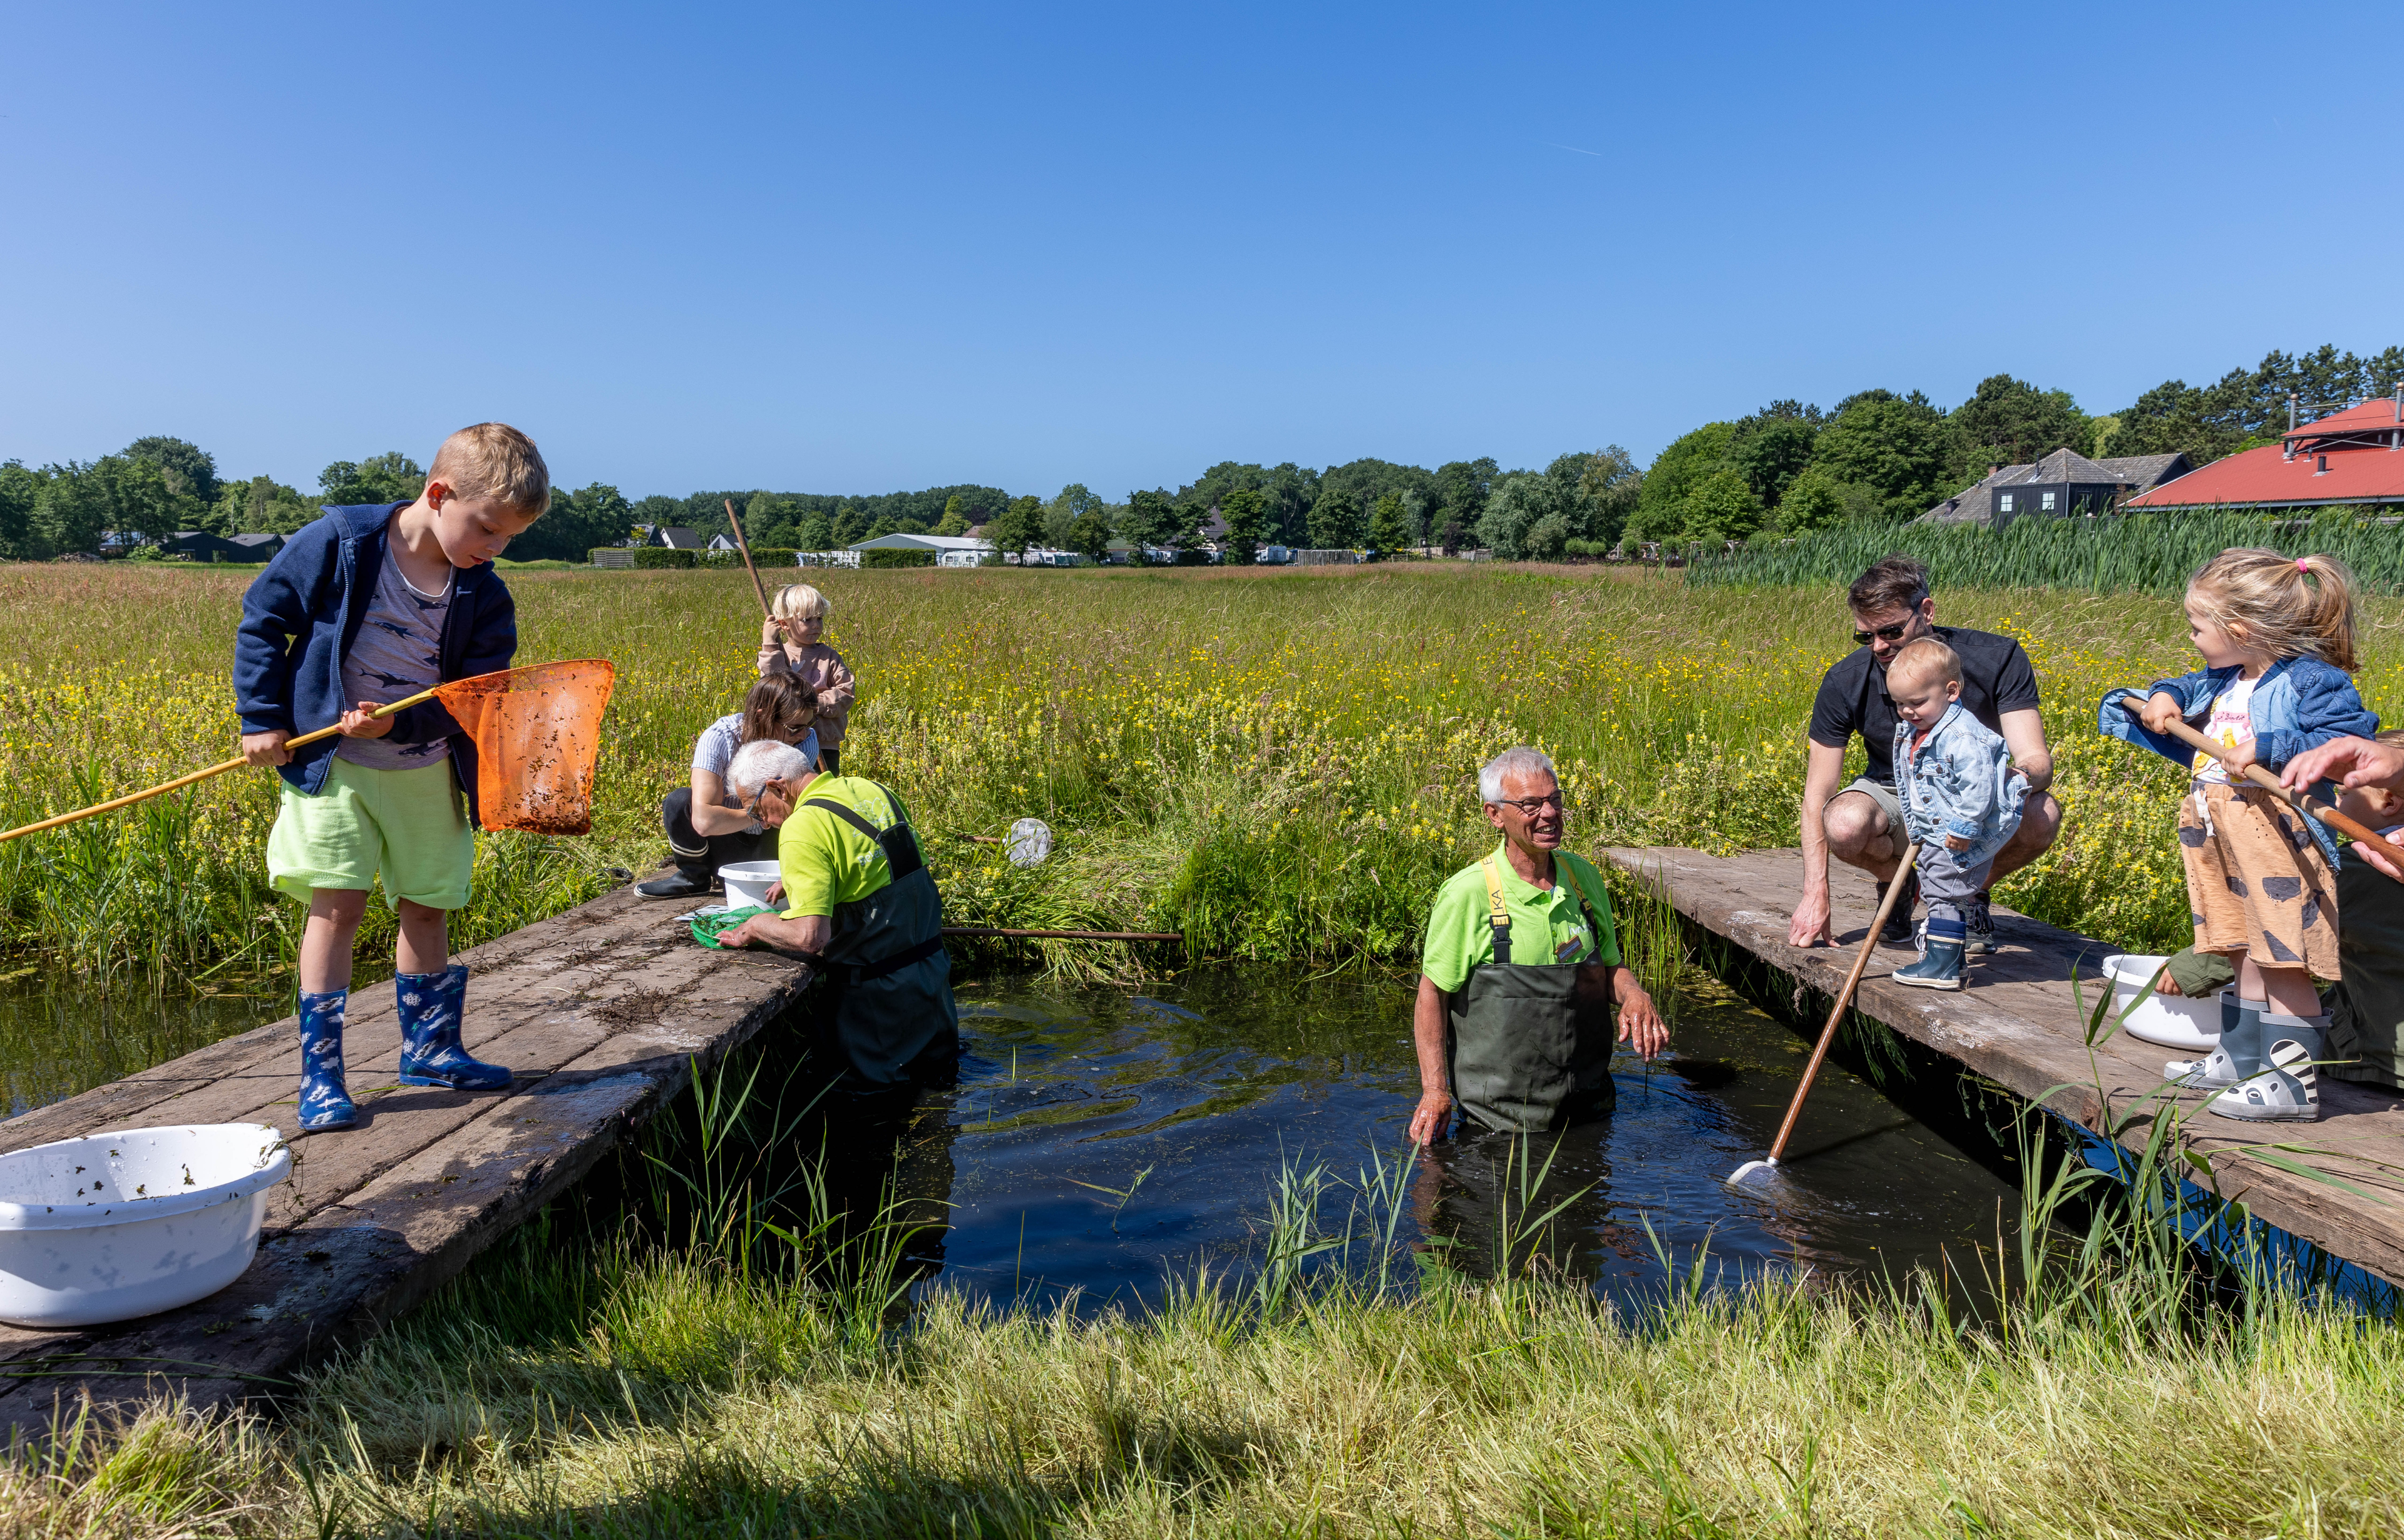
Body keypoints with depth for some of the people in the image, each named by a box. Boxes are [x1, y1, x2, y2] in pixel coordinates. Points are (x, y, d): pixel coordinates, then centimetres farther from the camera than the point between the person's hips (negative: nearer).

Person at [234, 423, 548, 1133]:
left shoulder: (484, 597, -5)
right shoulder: (340, 542, -12)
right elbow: (262, 618, -4)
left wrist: (398, 722, -22)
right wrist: (262, 719, -7)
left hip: (425, 771, 4)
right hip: (332, 761, -4)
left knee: (426, 907, 13)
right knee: (338, 903, -8)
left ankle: (429, 1046, 29)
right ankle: (320, 1072, 1)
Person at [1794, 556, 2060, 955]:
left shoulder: (1997, 659, -19)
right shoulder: (1846, 682, -19)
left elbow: (2037, 758, -23)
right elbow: (1817, 797, -16)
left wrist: (2021, 776, -50)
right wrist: (1816, 893, -23)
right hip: (1895, 798, 0)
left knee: (2041, 818, -33)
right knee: (1844, 825, -36)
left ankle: (1972, 892, 1)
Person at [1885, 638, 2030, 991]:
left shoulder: (1963, 736, -26)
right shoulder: (1909, 733, 5)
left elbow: (1979, 786, -28)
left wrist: (1965, 827, -25)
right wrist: (1914, 824, 21)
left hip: (1962, 840, -10)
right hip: (1933, 835, 10)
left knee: (1944, 896, -6)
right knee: (1937, 893, 16)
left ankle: (1942, 968, 0)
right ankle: (1947, 958, 27)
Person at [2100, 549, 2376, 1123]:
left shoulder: (2314, 681, -12)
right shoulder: (2220, 681, 12)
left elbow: (2351, 744, -22)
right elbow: (2186, 688, 32)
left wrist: (2266, 749, -28)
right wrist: (2165, 698, 9)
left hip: (2279, 839, -8)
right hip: (2224, 840, 9)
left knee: (2281, 961, -6)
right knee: (2246, 955, 18)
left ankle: (2296, 1081, -1)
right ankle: (2244, 1055, 29)